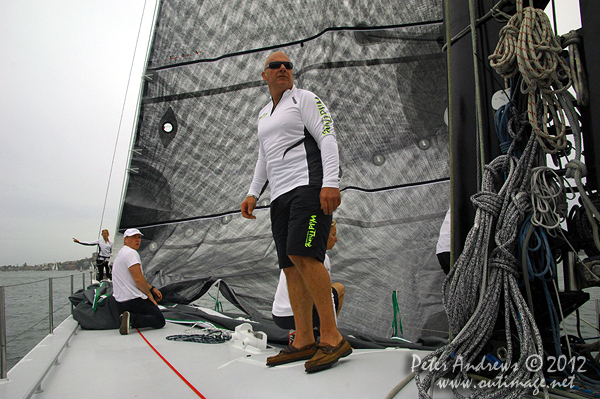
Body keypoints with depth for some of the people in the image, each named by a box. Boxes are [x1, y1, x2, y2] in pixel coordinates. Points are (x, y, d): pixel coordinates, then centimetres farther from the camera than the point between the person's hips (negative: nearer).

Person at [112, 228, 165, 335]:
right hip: (134, 300, -10)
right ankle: (132, 319, -21)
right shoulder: (131, 253, -13)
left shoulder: (121, 253, 20)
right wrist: (149, 294, -6)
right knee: (160, 321, -2)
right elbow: (138, 279, -22)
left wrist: (152, 288, 18)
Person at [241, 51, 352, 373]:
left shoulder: (304, 98, 5)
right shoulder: (263, 114, 26)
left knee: (302, 254, -23)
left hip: (309, 185, -7)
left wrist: (330, 184, -18)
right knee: (290, 265, 0)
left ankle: (332, 338, -17)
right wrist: (253, 193, 20)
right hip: (280, 195, 8)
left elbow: (328, 138, -5)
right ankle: (304, 341, 4)